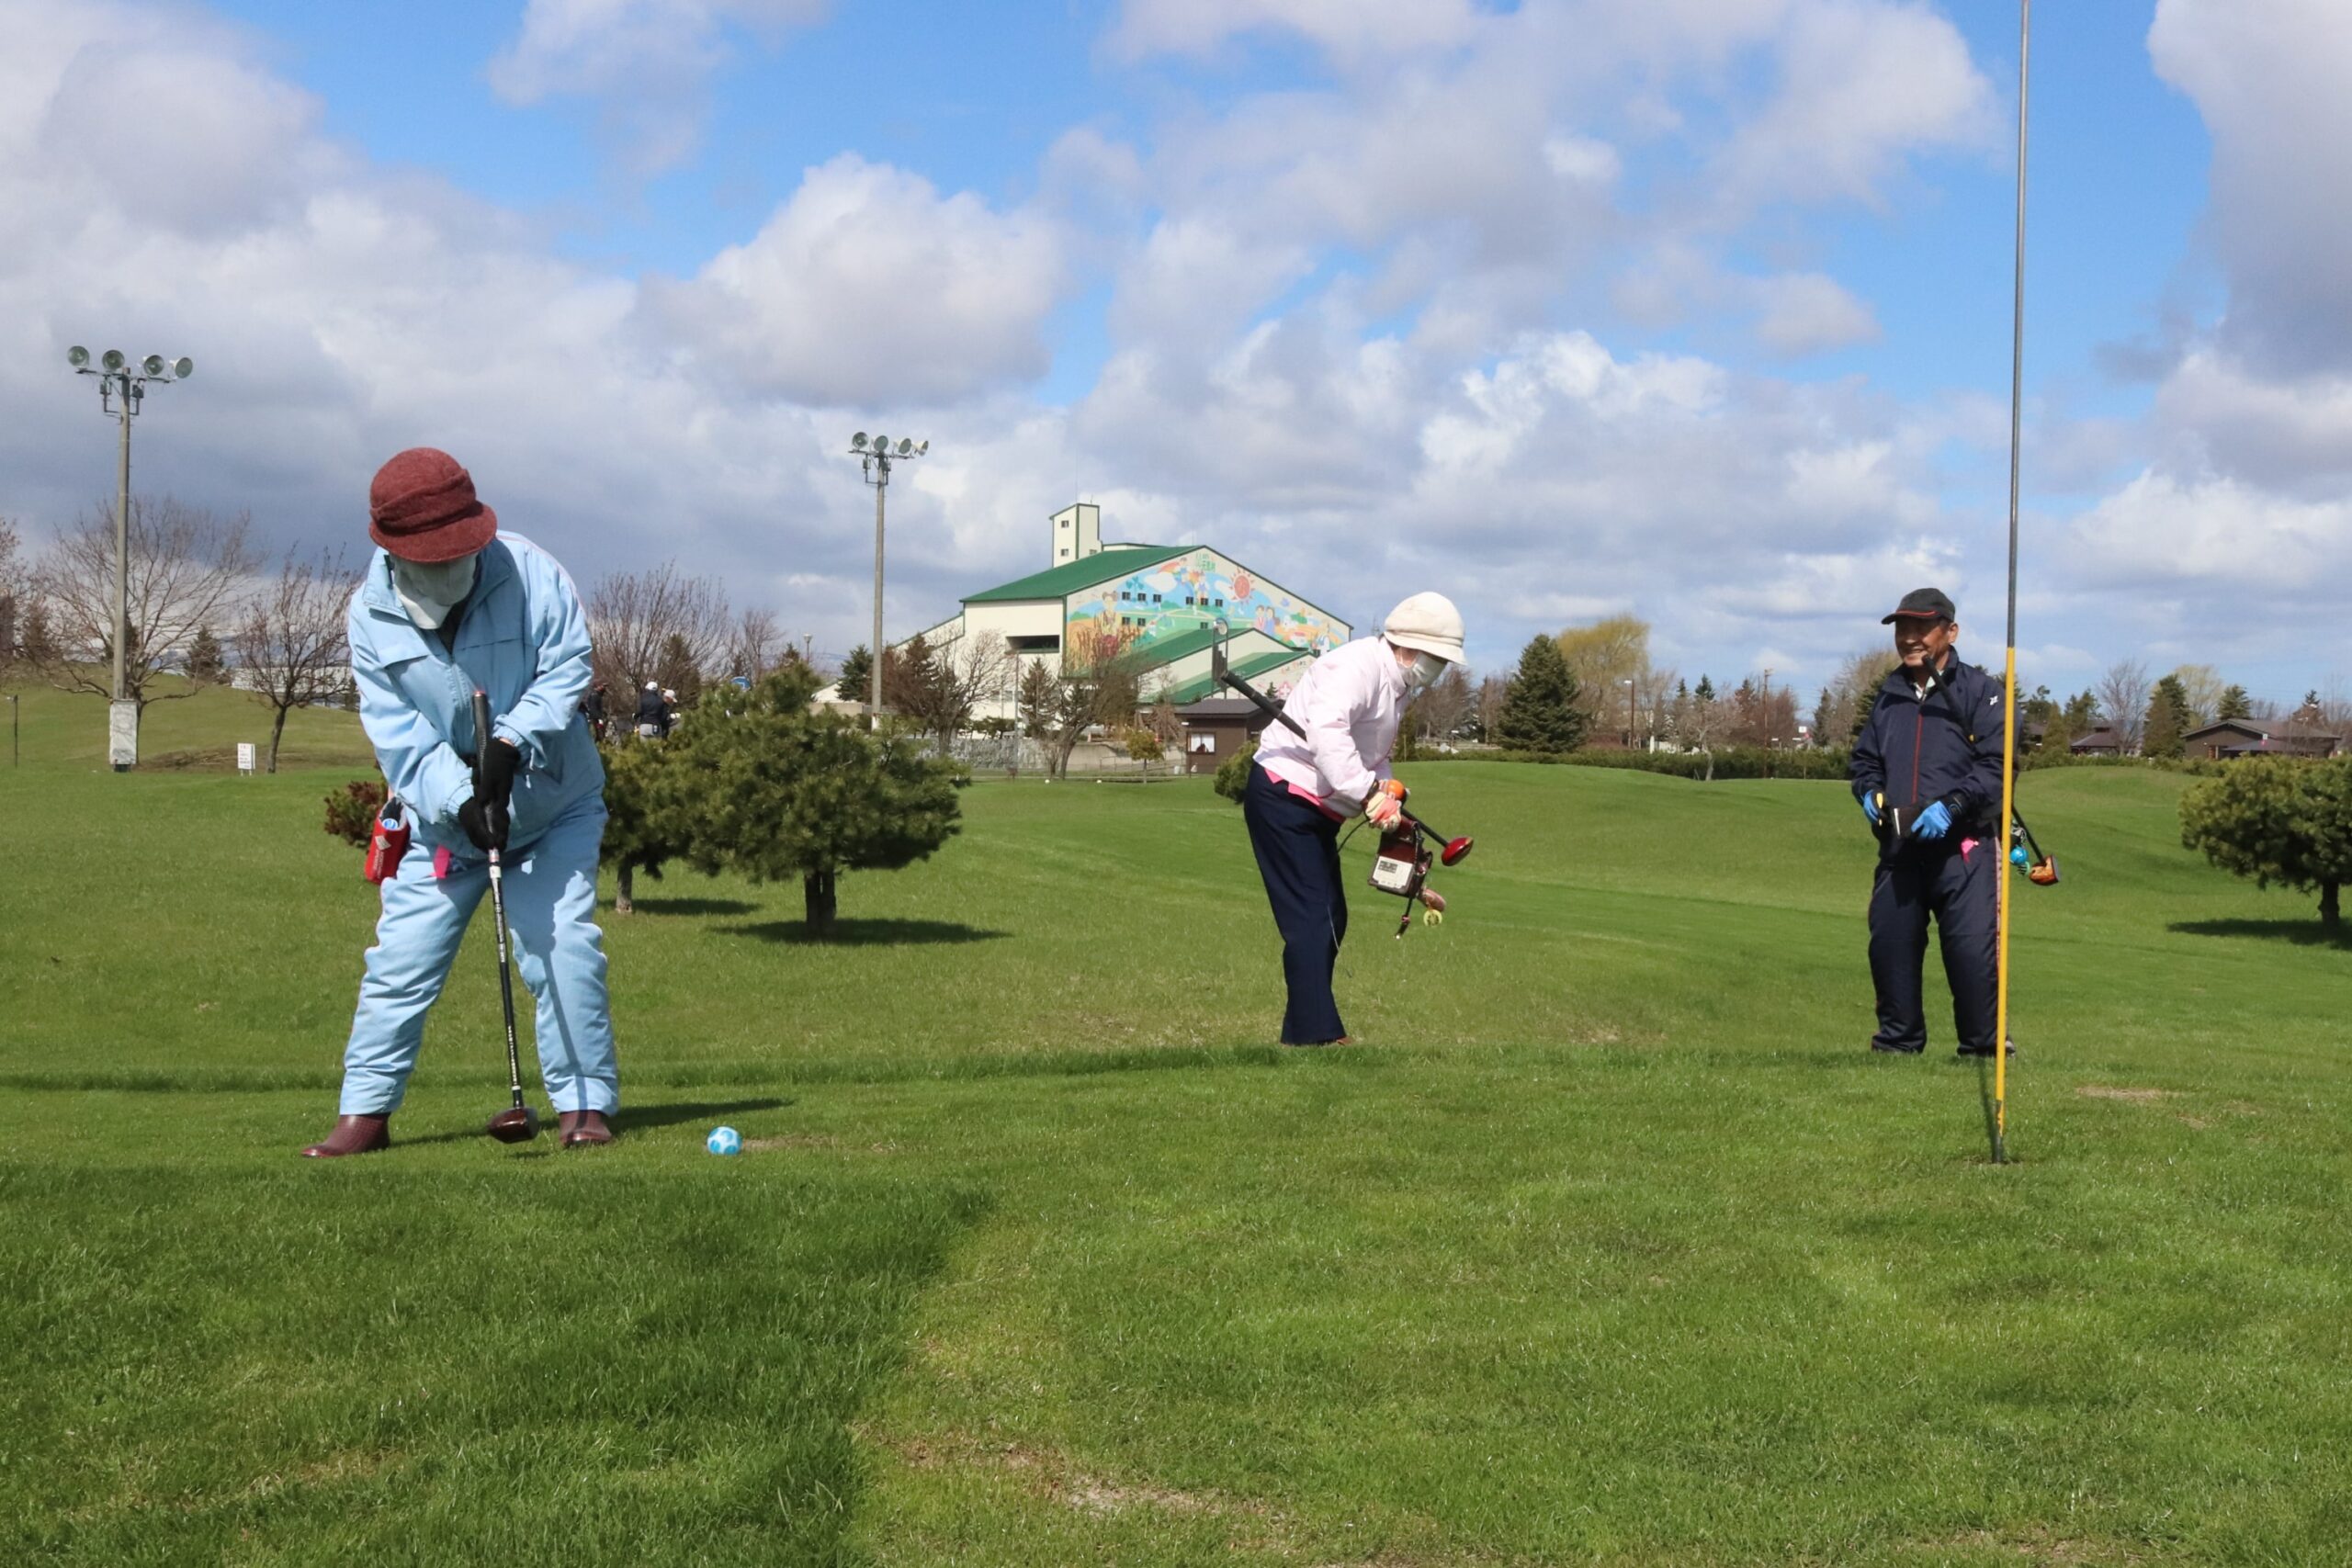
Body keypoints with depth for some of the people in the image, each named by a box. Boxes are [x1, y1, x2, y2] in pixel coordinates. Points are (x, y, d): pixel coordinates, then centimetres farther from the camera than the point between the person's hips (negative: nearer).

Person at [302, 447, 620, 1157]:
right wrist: (459, 799, -25)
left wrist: (512, 742, -28)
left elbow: (566, 670, -14)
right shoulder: (371, 615, -8)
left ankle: (585, 1102, 2)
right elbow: (397, 734, -12)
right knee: (400, 960, 2)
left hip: (553, 808, -2)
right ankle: (366, 1110, 13)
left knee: (565, 947, -9)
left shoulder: (530, 572, -14)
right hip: (440, 818, 2)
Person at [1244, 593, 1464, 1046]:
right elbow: (1326, 731, -35)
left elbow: (1374, 760, 20)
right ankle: (1319, 1034, -18)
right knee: (1311, 919, -15)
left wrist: (1391, 808, 4)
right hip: (1284, 797, -11)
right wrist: (1370, 795, -36)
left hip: (1318, 810, 11)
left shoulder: (1397, 687, 15)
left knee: (1331, 919, 12)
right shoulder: (1358, 665, -18)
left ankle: (1300, 1033, 17)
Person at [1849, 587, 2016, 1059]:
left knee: (1972, 945, -12)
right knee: (1889, 943, 5)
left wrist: (1951, 806, -20)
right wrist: (1869, 791, 4)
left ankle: (1983, 1046, 0)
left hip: (1964, 846, -5)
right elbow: (1863, 758, 26)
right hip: (1899, 845, 6)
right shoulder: (1889, 696, 18)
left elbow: (1996, 766, -8)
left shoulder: (1980, 691, -1)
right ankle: (1898, 1039, 18)